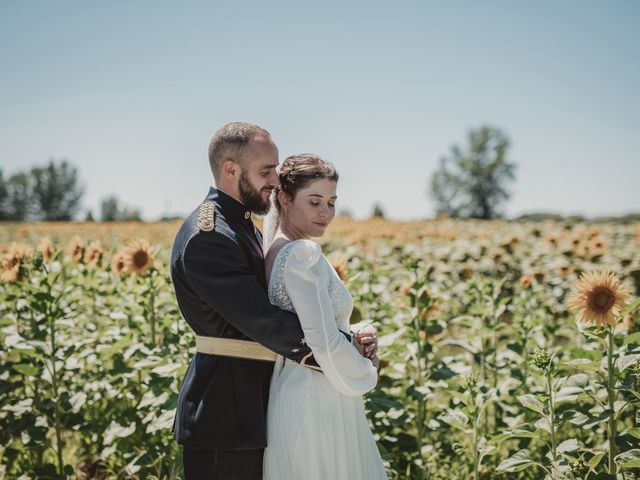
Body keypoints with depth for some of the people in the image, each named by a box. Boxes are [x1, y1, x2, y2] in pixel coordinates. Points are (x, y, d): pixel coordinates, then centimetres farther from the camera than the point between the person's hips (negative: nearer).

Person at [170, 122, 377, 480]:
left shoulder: (243, 226, 14)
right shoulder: (207, 236, -18)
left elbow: (261, 309, 13)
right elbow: (260, 319, -23)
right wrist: (346, 346, -16)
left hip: (252, 408, 10)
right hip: (224, 419, -10)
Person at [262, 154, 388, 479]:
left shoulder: (272, 248, 9)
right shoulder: (304, 253, -19)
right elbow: (325, 343, -24)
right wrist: (366, 373, -6)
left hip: (290, 391, 9)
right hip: (320, 404, -9)